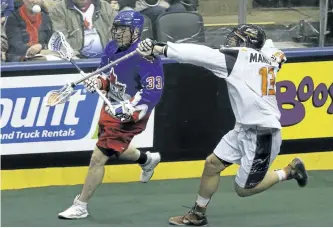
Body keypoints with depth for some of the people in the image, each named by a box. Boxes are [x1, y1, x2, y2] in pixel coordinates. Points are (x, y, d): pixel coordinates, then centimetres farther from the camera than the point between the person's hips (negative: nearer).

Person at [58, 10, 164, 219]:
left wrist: (131, 109, -34)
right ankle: (148, 159, 60)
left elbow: (153, 92, -26)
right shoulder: (112, 48, -1)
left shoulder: (146, 57, -25)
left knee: (99, 157, -9)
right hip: (111, 108, 9)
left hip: (128, 116, -9)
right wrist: (98, 81, -5)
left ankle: (80, 206, 4)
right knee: (114, 148, 29)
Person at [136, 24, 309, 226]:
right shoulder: (267, 57, 5)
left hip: (261, 135, -9)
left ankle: (289, 171, 15)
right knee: (212, 164, 10)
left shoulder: (237, 57, -16)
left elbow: (198, 54, -19)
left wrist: (159, 48, -18)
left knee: (243, 189, 3)